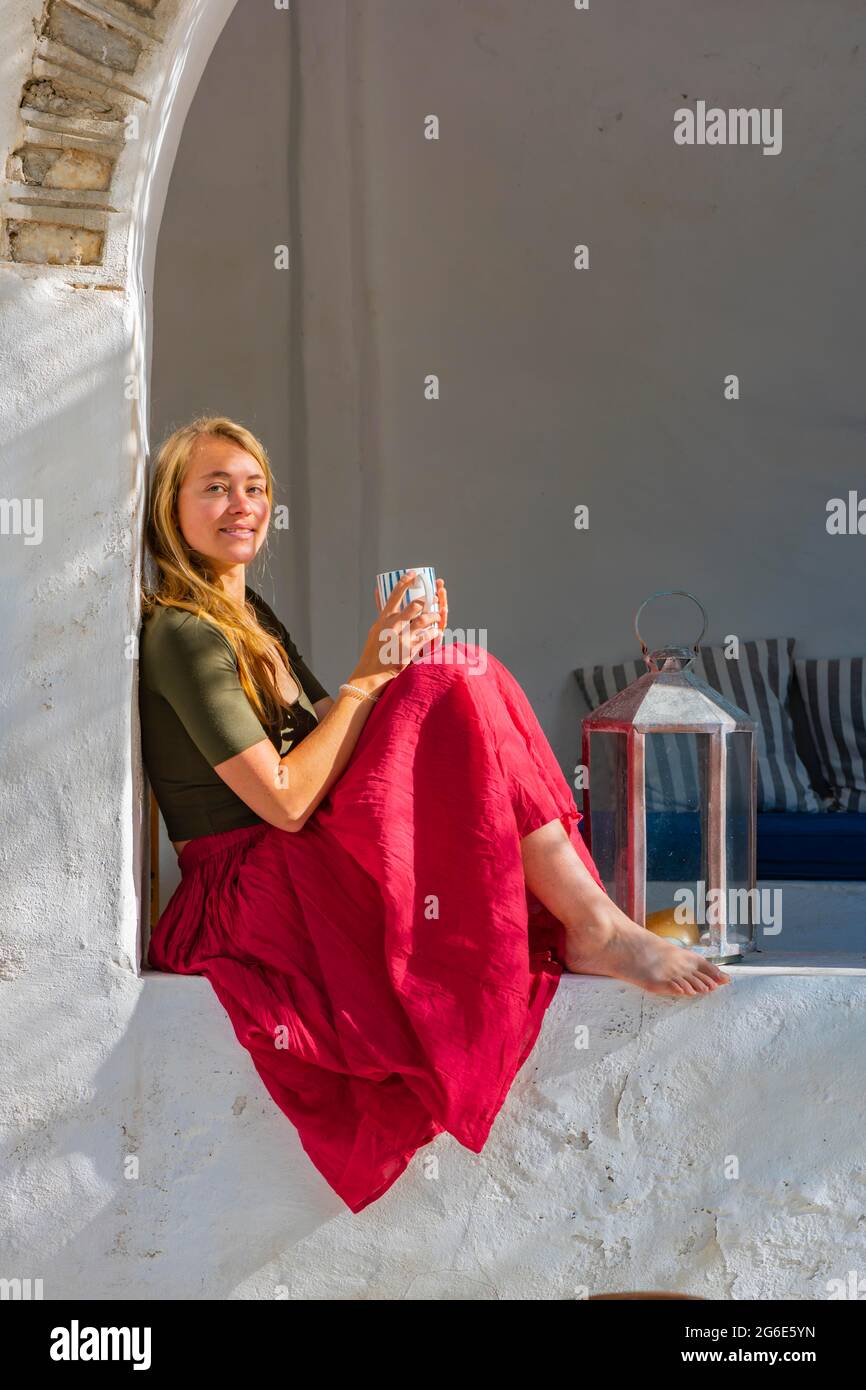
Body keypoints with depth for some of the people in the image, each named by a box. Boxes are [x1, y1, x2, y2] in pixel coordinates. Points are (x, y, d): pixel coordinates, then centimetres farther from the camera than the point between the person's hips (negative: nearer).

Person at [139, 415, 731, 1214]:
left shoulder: (251, 616, 20)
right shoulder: (181, 634, -10)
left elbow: (332, 740, 15)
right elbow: (286, 800, -17)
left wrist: (406, 655, 2)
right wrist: (372, 676, -11)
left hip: (304, 868, 9)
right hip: (245, 888, -9)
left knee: (445, 676, -5)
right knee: (452, 684, -20)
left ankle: (586, 920, -16)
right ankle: (593, 928, -20)